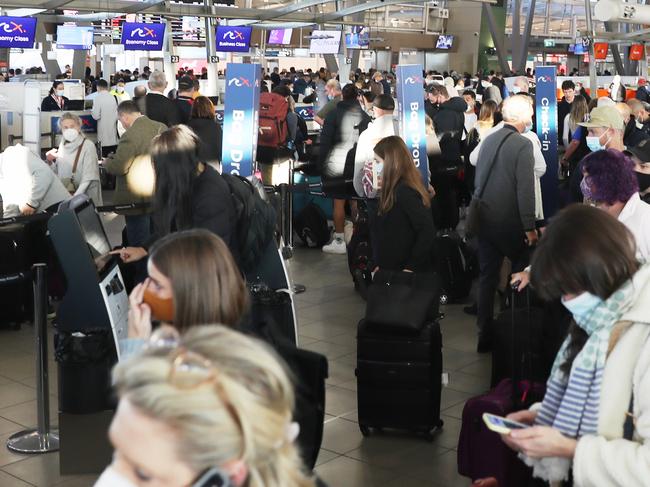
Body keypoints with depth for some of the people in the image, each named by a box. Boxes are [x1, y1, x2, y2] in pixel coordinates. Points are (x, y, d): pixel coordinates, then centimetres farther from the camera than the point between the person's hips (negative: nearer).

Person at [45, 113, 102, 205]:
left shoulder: (88, 146, -10)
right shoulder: (62, 146, 6)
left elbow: (88, 177, -17)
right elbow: (57, 173, 14)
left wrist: (76, 197, -26)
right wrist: (51, 162, -4)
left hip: (85, 197, -5)